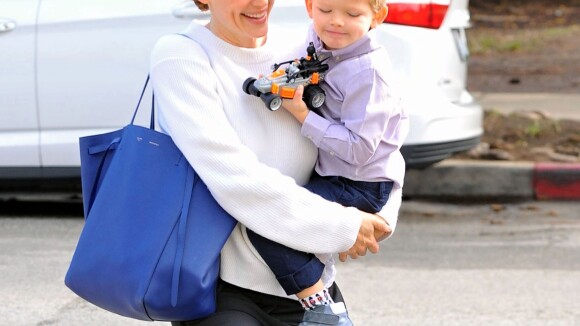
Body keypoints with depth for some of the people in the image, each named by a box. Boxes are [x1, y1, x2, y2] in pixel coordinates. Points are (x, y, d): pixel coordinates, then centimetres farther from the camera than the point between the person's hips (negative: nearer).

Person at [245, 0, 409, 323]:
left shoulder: (368, 72, -22)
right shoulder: (319, 45, 1)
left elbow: (359, 148, -25)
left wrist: (304, 117, -24)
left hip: (360, 186, -10)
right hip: (331, 174, 10)